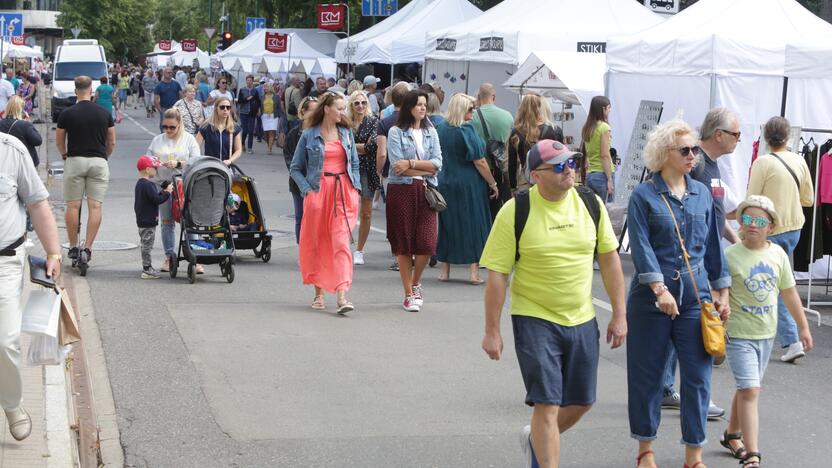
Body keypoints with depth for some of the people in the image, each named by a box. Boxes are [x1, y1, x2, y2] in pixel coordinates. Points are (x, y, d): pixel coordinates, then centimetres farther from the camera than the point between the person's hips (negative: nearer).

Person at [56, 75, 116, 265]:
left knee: (73, 206, 6)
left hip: (74, 161, -1)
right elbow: (112, 142, 8)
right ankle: (88, 248, -5)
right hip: (99, 161, 1)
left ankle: (73, 247, 8)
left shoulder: (67, 114, -3)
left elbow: (59, 142, 6)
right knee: (95, 206, 0)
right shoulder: (105, 113, 2)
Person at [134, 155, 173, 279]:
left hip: (142, 220, 10)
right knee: (147, 244, -5)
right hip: (148, 221, -10)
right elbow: (156, 200, -23)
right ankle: (147, 270, -2)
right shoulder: (148, 185, -20)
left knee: (145, 245, 17)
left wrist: (162, 192, 12)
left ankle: (147, 267, 26)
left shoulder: (140, 184, 13)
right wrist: (167, 192, -12)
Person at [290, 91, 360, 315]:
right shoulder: (309, 135, 2)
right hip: (318, 191, -1)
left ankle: (341, 294, -18)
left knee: (341, 242, -10)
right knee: (316, 243, 6)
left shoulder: (346, 133, 11)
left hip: (343, 191, 1)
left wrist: (355, 187, 5)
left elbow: (354, 163, 18)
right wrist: (307, 190, -8)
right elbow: (295, 168, 5)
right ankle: (319, 292, 20)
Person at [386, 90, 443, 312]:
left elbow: (438, 163, 2)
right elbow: (398, 165, -10)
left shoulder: (431, 132, 12)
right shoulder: (396, 132, 0)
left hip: (425, 191, 3)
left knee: (427, 243, -7)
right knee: (404, 244, 0)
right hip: (401, 191, -3)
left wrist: (411, 163, -11)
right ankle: (409, 294, 9)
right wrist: (425, 169, -6)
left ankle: (416, 282, 20)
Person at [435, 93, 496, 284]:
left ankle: (444, 271, 16)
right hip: (469, 184, -5)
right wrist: (493, 184, -7)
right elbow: (479, 162, -15)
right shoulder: (467, 130, -16)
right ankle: (474, 272, 2)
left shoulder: (440, 129, 1)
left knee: (447, 225, 13)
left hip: (445, 183, 5)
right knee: (473, 224, 3)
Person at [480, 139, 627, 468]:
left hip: (582, 320, 5)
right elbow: (497, 274, -10)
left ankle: (535, 439, 41)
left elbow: (609, 259, 7)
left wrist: (619, 315, 4)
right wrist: (492, 332, -10)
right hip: (535, 319, -5)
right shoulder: (515, 212, -12)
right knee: (547, 404, -10)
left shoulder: (590, 204, 0)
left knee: (581, 402, 14)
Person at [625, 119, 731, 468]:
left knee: (698, 375, 0)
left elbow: (713, 245, 14)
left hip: (696, 295, 3)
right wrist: (660, 288, -22)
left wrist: (722, 292, 13)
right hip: (651, 296, -3)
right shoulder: (643, 196, -4)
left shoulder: (702, 194, 9)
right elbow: (641, 247, -12)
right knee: (647, 374, 6)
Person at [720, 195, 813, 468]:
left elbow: (789, 292, 12)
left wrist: (803, 327, 16)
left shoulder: (777, 254, 2)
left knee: (746, 389, 18)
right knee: (749, 390, -14)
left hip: (766, 333, 5)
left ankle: (733, 435, 39)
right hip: (739, 334, -5)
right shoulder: (730, 256, -12)